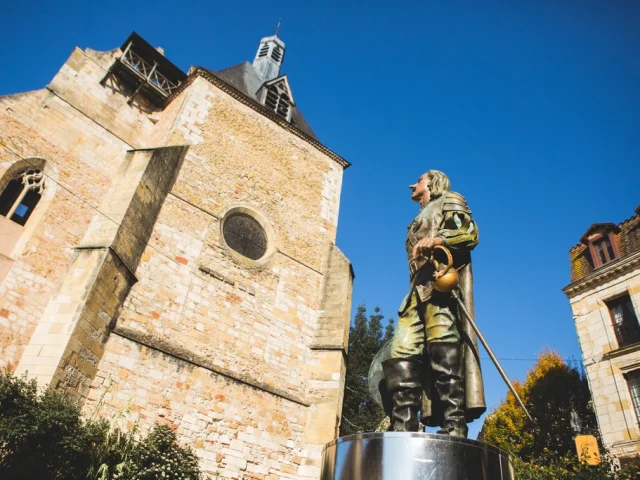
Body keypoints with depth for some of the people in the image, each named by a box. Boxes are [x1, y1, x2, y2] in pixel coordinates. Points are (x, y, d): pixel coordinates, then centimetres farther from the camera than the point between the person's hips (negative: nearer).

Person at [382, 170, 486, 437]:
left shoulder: (449, 201, 18)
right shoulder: (419, 221, 38)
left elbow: (470, 232, 0)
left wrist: (437, 239, -16)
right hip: (418, 289, 7)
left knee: (443, 352, -21)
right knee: (402, 356, -10)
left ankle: (454, 428, -25)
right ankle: (403, 432, -14)